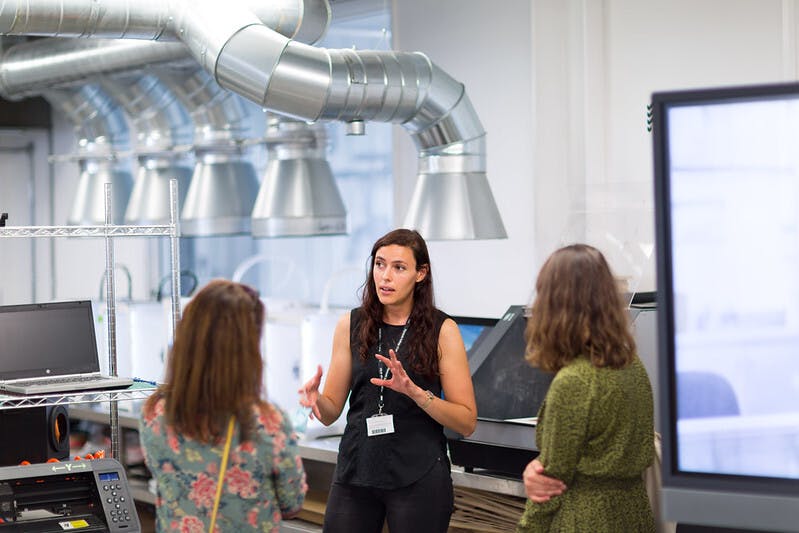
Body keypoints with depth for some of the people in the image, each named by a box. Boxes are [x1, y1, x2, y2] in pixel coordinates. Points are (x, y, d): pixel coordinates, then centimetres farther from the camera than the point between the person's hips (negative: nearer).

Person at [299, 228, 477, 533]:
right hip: (355, 471, 3)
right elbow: (331, 412, 8)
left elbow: (467, 422, -6)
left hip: (419, 480, -2)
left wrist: (415, 392, -20)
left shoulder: (442, 330, -3)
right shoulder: (352, 325, 5)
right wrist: (315, 399, -14)